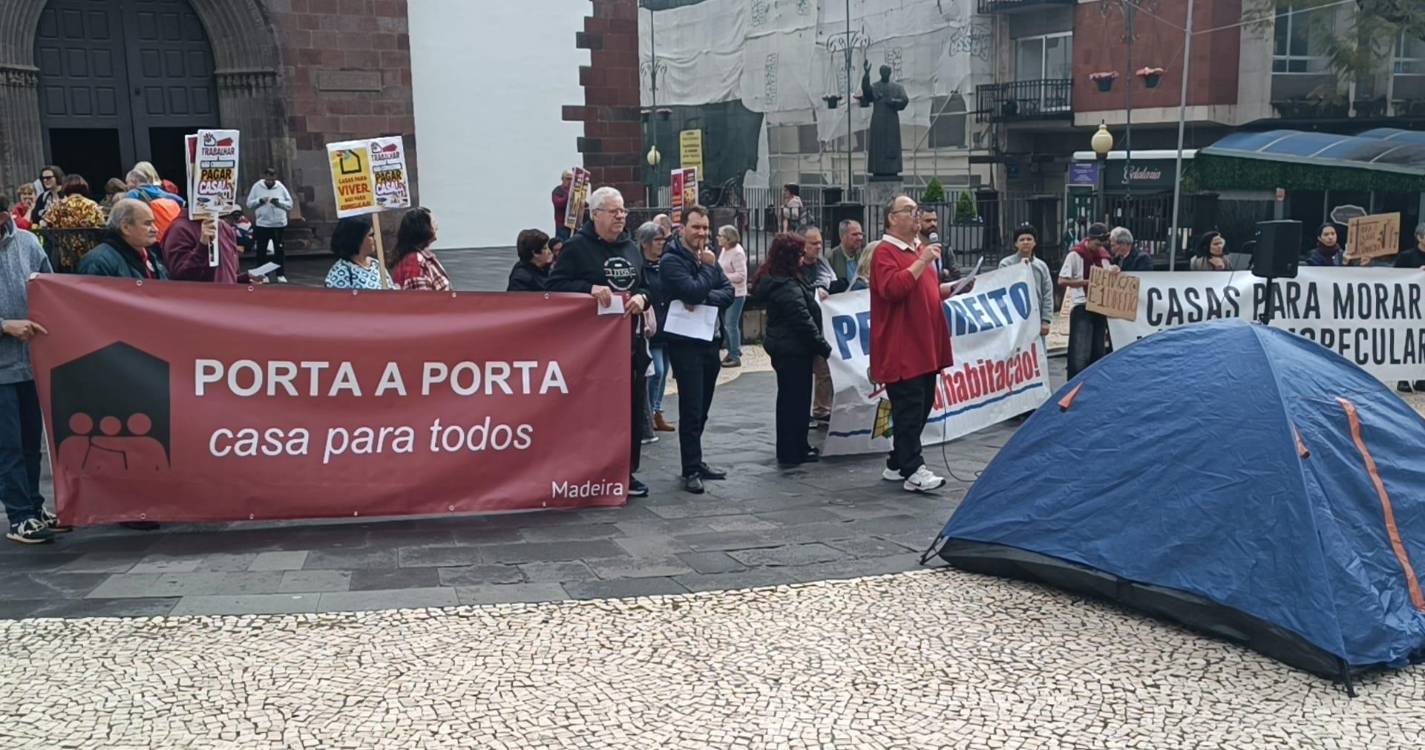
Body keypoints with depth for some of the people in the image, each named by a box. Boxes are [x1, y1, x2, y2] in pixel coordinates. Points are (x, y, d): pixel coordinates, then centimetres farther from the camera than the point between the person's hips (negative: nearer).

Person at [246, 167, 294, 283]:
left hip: (279, 224, 0)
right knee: (261, 251, 5)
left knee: (280, 251, 4)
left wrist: (278, 202, -17)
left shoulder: (281, 187, 0)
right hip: (262, 224, 0)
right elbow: (249, 204, 1)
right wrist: (260, 200, -16)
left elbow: (289, 204, -1)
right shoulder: (257, 187, 0)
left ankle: (281, 274, 12)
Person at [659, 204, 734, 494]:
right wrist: (708, 266, -8)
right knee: (691, 409, -6)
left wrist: (704, 298, -14)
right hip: (685, 342, -7)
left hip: (710, 339, 7)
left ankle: (696, 461, 23)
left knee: (702, 408, 13)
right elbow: (693, 291, -22)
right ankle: (691, 470, -1)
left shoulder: (708, 258, 13)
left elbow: (728, 292, 4)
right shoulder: (671, 260, -9)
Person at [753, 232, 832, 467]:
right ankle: (791, 452, 5)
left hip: (782, 347, 11)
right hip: (793, 350, -11)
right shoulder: (788, 288, -22)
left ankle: (797, 447, 28)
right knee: (796, 399, -2)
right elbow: (803, 322, -22)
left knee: (790, 398, 17)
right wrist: (825, 348, -16)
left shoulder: (771, 281, 10)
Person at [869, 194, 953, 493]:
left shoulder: (920, 250, 21)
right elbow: (892, 288, -25)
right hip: (901, 350, -10)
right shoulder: (885, 252, -9)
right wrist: (922, 262, -23)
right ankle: (913, 471, -6)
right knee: (908, 409, -9)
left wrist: (951, 288, 13)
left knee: (922, 407, 12)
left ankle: (896, 464, 21)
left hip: (925, 346, 10)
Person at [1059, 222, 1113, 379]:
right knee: (1081, 352, -9)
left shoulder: (1103, 256, 12)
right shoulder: (1075, 255, -6)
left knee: (1098, 351, 10)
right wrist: (1087, 282, -16)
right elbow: (1062, 281, -8)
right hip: (1081, 307, -6)